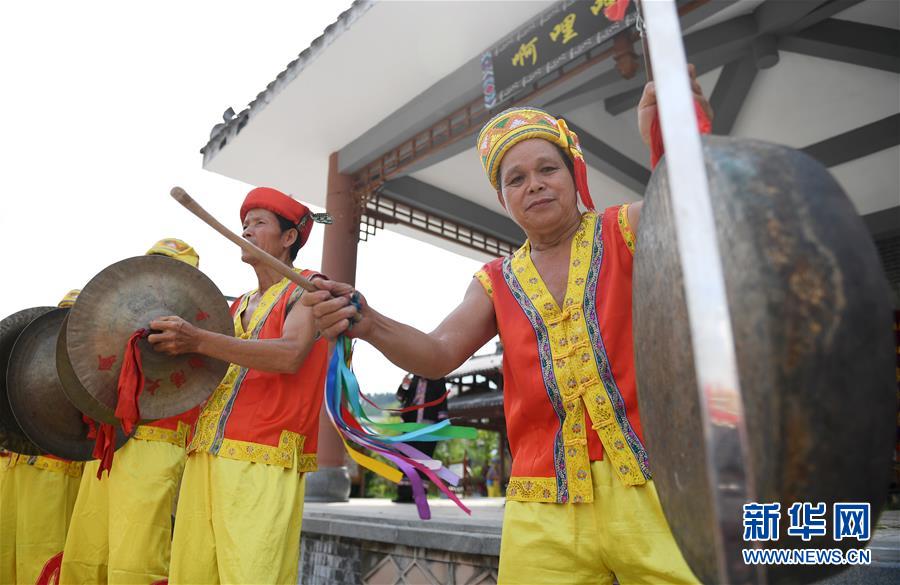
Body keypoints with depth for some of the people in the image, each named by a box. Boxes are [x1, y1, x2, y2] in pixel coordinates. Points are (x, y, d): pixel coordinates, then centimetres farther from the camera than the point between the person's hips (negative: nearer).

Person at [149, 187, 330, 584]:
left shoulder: (306, 287, 2)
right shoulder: (237, 306, 23)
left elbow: (290, 355, -17)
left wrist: (199, 341, -22)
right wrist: (177, 344, 4)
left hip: (264, 463, -6)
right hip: (205, 456, 7)